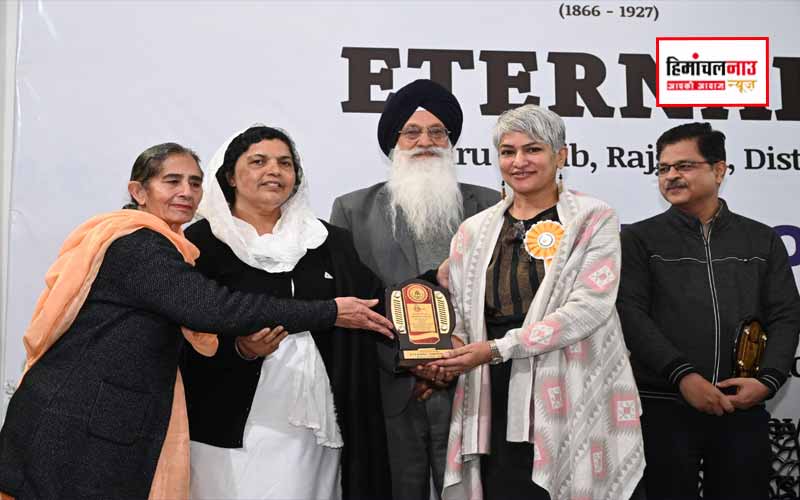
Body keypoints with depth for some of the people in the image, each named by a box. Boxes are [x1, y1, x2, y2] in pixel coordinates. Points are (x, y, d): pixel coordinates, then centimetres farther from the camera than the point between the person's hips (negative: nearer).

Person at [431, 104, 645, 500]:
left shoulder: (594, 220, 0)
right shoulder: (474, 230, 12)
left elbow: (589, 308, -12)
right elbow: (460, 318, 16)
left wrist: (497, 349, -17)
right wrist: (443, 360, -5)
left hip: (568, 402, -3)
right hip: (495, 404, 3)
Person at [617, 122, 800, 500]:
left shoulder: (763, 241, 12)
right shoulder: (639, 239, 4)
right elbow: (630, 313, -7)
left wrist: (768, 380, -9)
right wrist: (683, 375, -17)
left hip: (743, 409, 2)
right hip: (663, 408, -2)